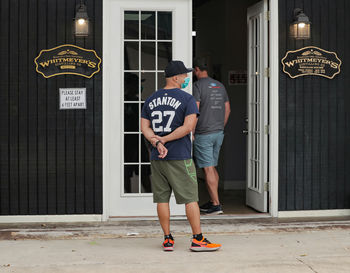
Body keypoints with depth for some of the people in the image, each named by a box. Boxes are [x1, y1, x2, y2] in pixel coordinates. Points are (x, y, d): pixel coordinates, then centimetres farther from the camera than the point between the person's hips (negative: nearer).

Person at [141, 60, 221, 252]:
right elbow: (189, 126, -15)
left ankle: (167, 239, 12)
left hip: (157, 157, 5)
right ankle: (198, 240, 2)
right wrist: (164, 140, -10)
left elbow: (144, 127, 5)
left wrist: (157, 142, -8)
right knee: (190, 198, 0)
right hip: (180, 157, -5)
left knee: (162, 198, 8)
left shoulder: (151, 100, 11)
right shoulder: (187, 99, -6)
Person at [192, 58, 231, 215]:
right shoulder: (220, 85, 13)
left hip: (203, 134, -8)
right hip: (218, 133, 8)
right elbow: (227, 110, 15)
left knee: (208, 169, -5)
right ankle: (212, 201, 21)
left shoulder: (198, 85, -10)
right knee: (212, 167, 16)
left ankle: (216, 205, -6)